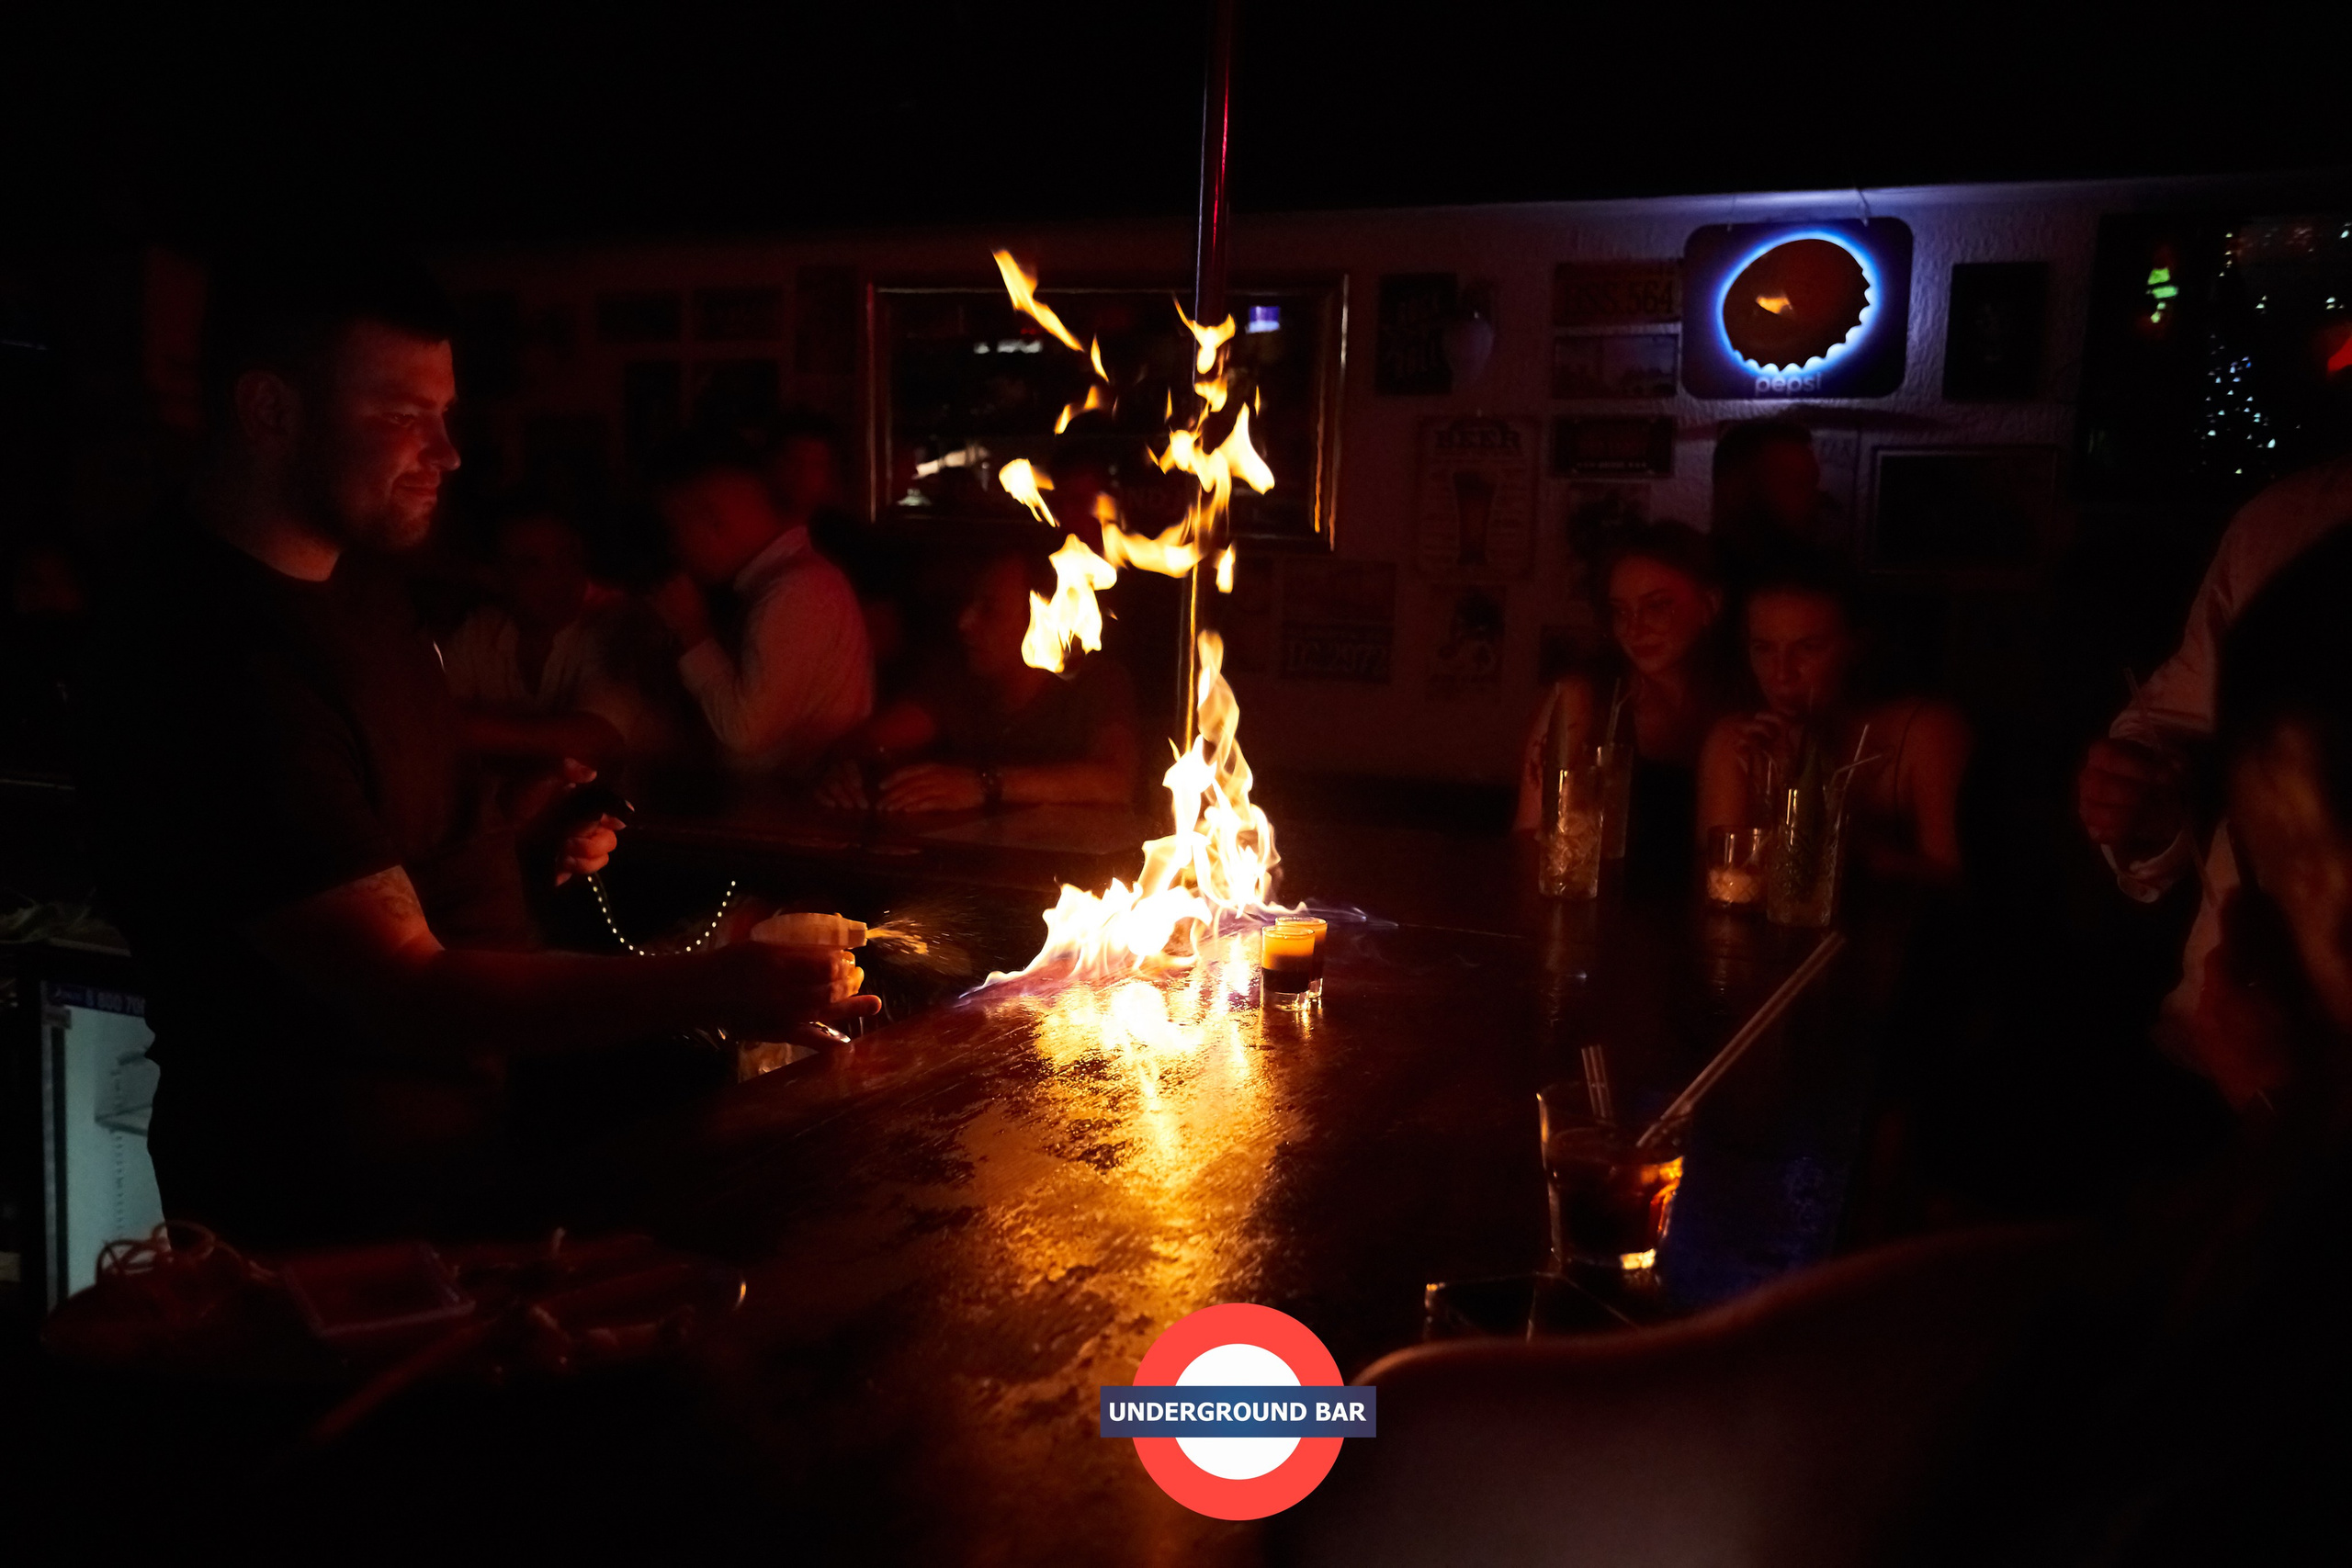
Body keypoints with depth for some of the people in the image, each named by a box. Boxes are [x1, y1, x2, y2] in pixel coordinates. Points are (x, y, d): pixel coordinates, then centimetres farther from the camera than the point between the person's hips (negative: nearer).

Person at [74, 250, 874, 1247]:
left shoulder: (349, 580, 4)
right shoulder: (207, 654, -28)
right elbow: (406, 995, -29)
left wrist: (528, 841, 1)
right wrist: (711, 988, -34)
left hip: (452, 1118, 9)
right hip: (333, 1197, -8)